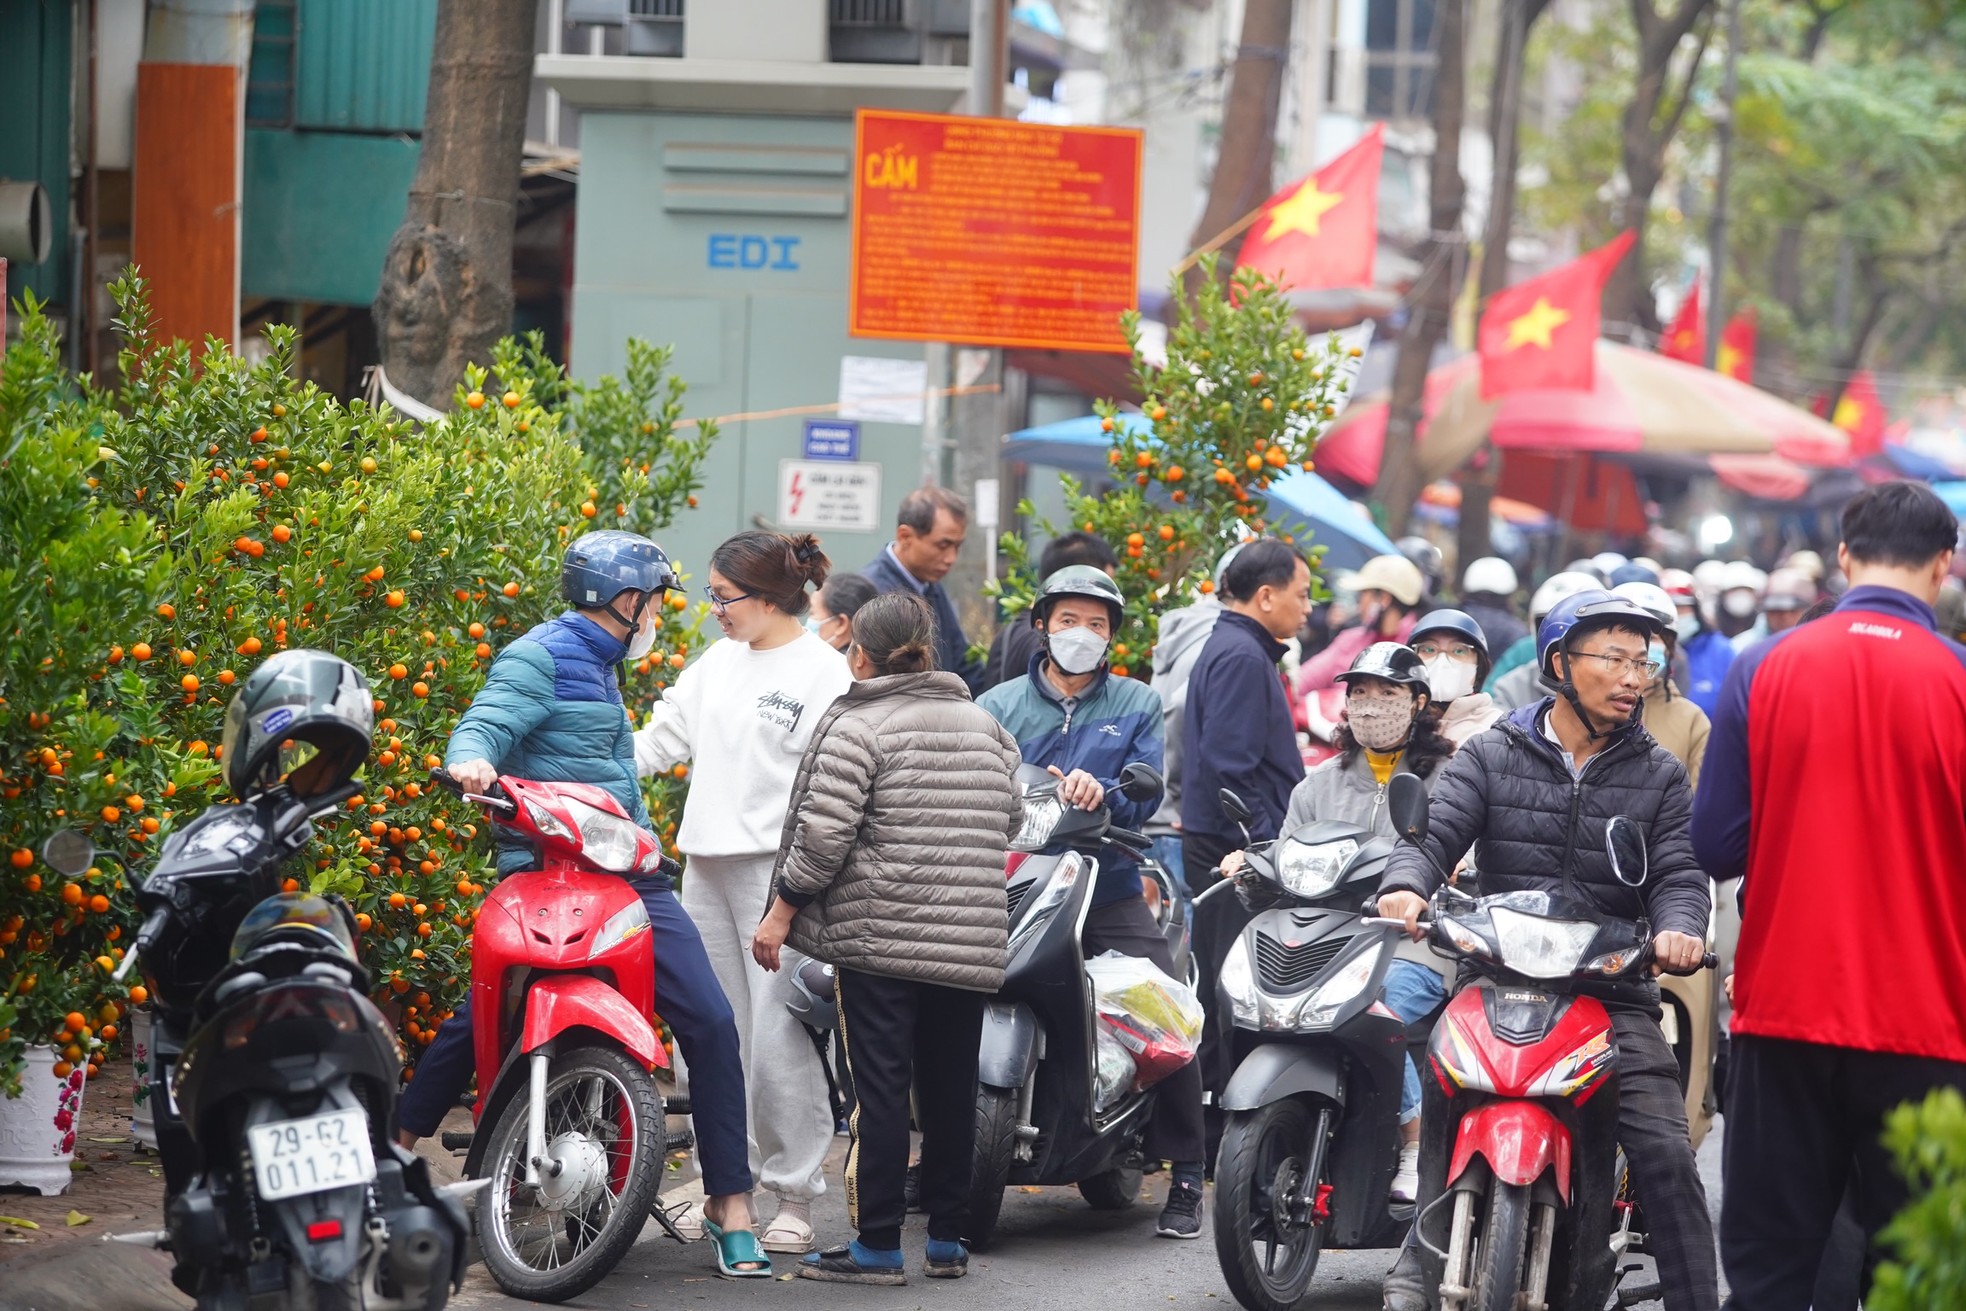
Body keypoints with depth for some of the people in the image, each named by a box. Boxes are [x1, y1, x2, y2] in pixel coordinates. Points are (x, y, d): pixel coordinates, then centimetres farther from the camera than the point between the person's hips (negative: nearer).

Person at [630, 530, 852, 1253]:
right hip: (707, 864, 7)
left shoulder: (824, 672, -7)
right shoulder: (718, 660, 16)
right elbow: (662, 739, 18)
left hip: (779, 869, -7)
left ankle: (796, 1195, -1)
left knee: (781, 1040, -9)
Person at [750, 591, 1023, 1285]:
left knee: (880, 1090, -3)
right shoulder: (984, 725, 13)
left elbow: (824, 834, -13)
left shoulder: (856, 727, -7)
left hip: (878, 938, -5)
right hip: (971, 940, 5)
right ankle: (948, 1241, 16)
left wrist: (782, 912, -4)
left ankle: (877, 1245, -3)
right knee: (950, 1091, 11)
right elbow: (1011, 819, 18)